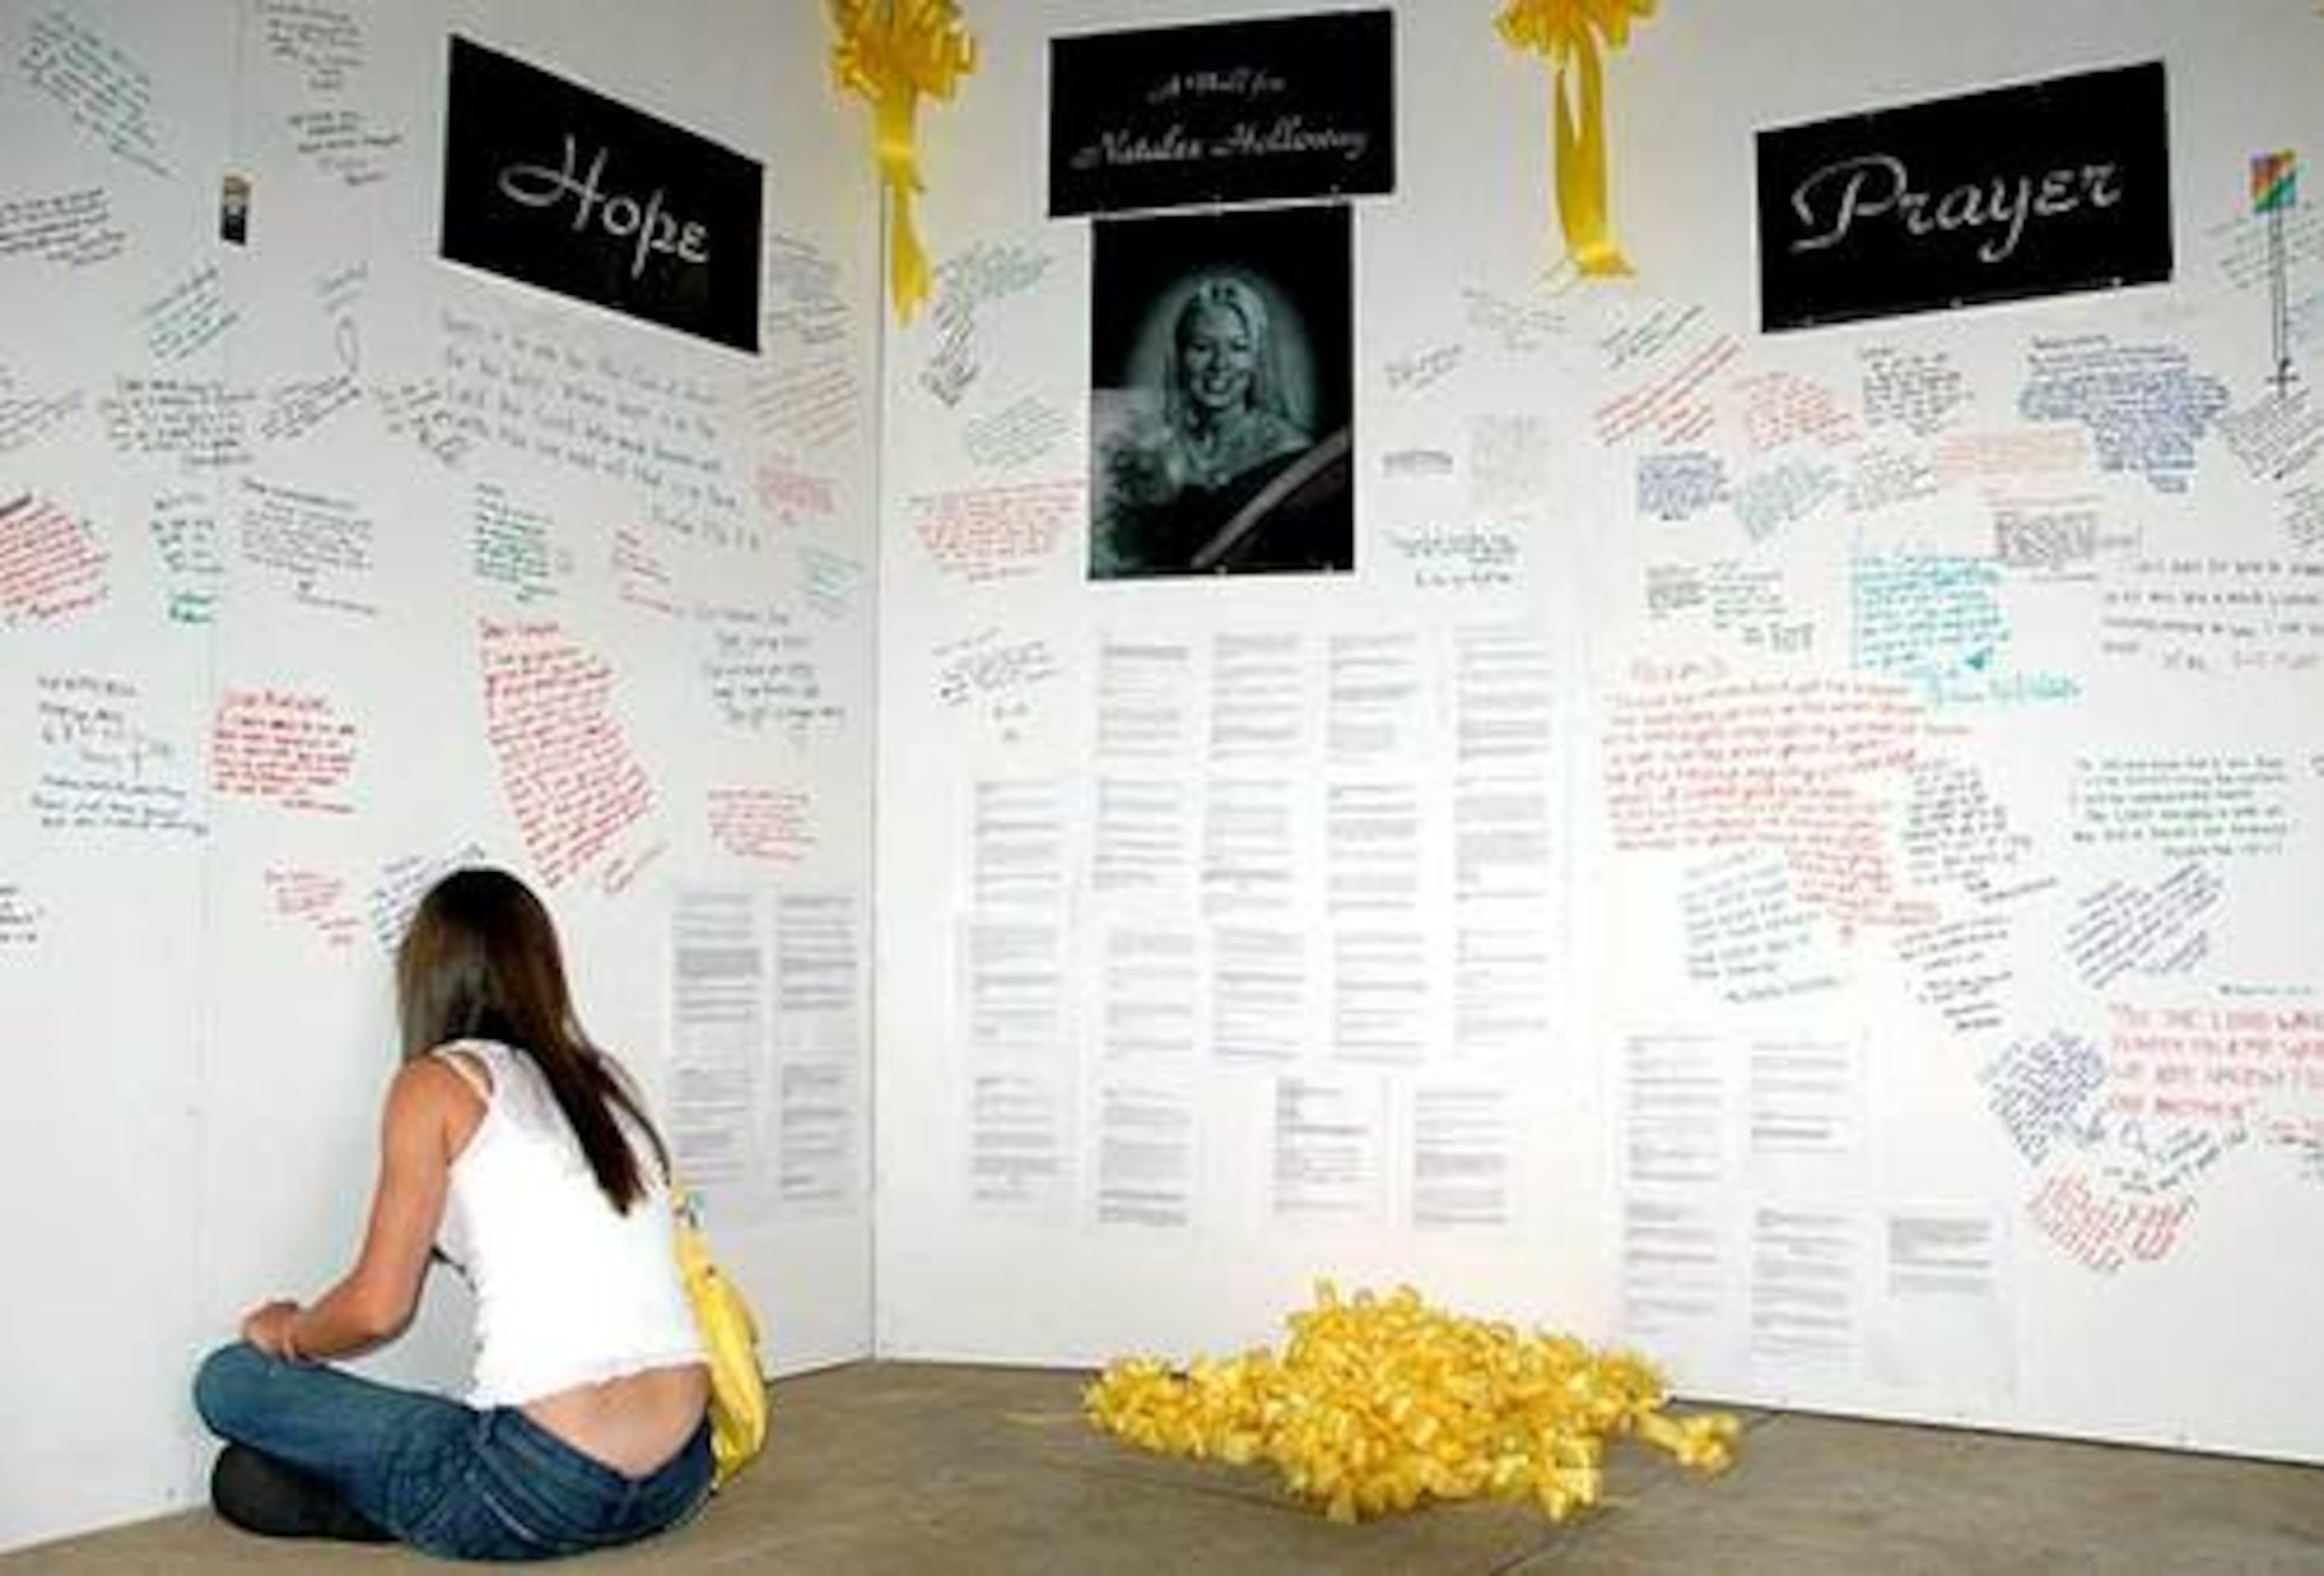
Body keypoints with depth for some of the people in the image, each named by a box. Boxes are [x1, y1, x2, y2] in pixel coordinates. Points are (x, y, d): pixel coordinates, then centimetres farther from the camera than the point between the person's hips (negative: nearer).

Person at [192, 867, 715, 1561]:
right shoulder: (606, 1078, 14)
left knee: (229, 1382, 11)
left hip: (547, 1486, -6)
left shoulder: (437, 1083, -1)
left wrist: (287, 1334, 17)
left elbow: (377, 1309, -4)